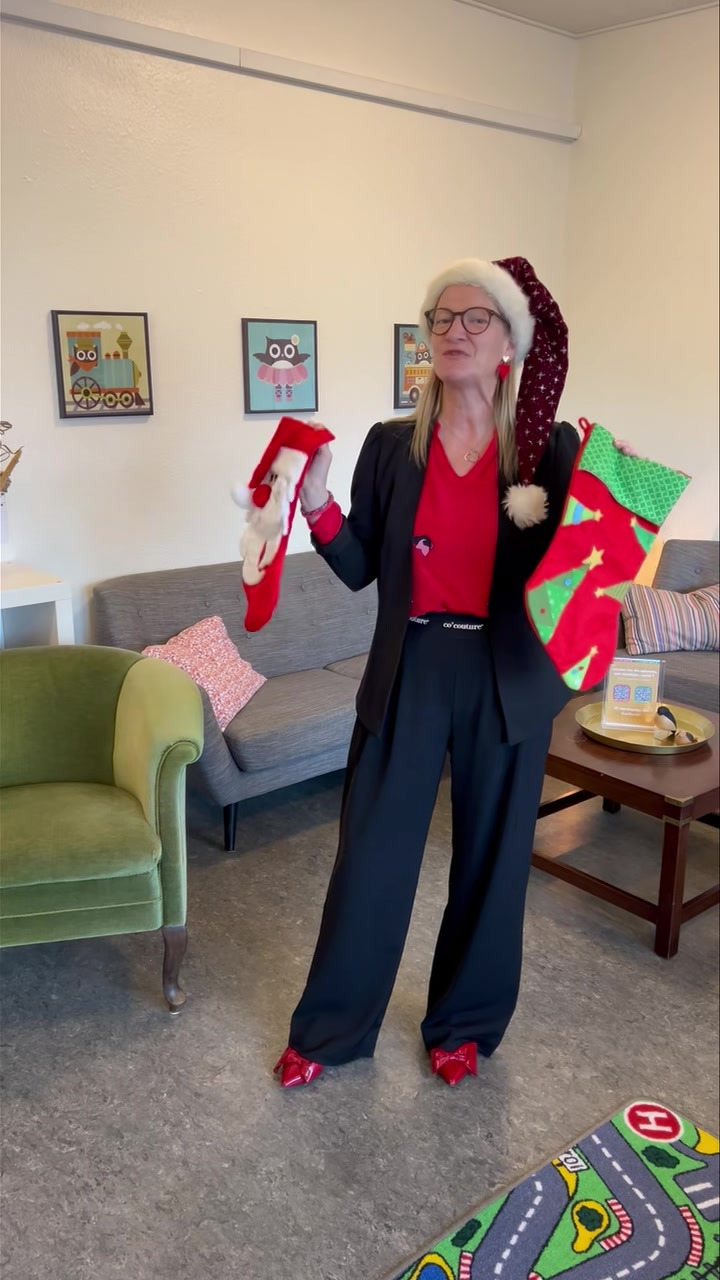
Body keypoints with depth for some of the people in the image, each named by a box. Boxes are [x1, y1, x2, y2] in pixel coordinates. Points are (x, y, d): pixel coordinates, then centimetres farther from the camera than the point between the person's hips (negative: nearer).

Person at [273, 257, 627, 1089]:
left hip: (507, 680, -1)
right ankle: (330, 1028, 28)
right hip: (409, 672, 1)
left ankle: (465, 1023, 36)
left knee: (490, 855, 12)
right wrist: (317, 505, -13)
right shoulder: (390, 445, 2)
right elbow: (361, 569, 2)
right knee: (371, 852, 8)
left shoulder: (551, 448, -3)